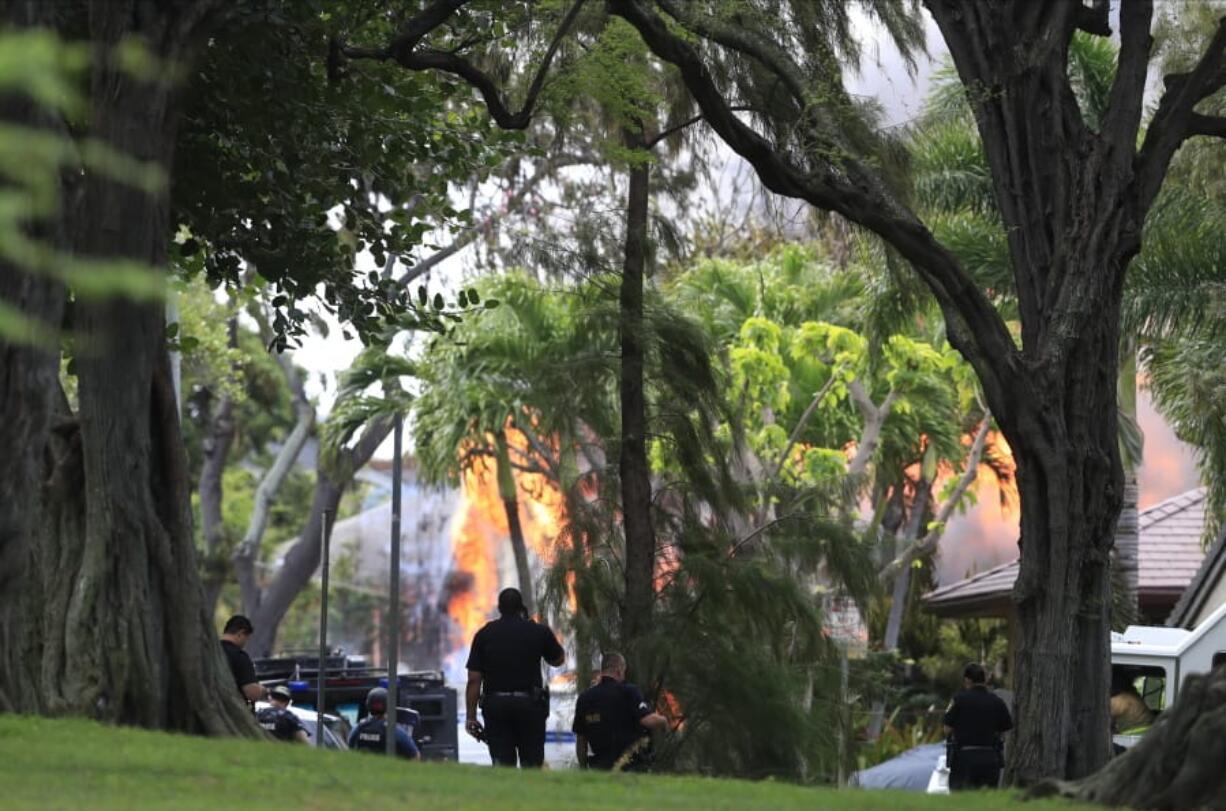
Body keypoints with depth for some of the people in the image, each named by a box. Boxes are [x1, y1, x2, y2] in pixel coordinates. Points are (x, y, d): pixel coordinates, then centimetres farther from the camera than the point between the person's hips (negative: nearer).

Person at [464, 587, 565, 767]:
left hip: (495, 705, 1)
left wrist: (471, 716, 3)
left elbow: (474, 680, -1)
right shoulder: (539, 632, 0)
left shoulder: (484, 634, 2)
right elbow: (558, 659, 18)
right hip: (530, 705, -1)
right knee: (532, 765, 6)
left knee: (502, 766, 2)